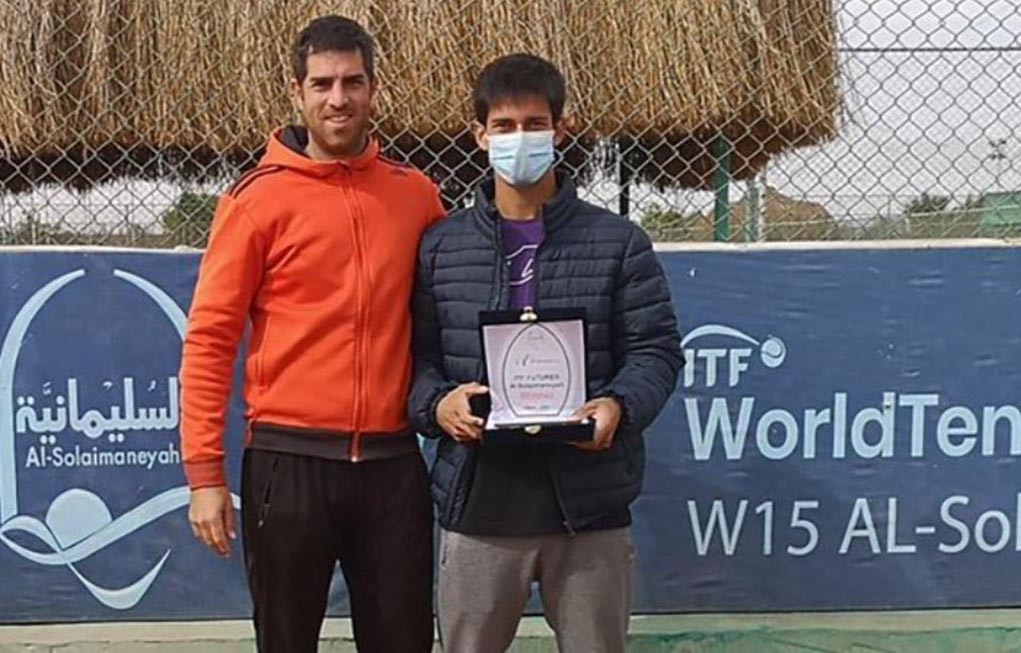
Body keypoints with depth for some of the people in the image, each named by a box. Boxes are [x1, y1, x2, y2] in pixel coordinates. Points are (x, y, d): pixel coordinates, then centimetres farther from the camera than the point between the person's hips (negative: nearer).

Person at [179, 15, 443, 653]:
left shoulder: (416, 193, 5)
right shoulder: (259, 197, -5)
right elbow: (210, 339, -5)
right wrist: (205, 470, -10)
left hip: (392, 461, 3)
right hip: (290, 461, -2)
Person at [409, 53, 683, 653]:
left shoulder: (618, 243, 3)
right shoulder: (440, 247, 6)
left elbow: (656, 349, 2)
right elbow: (416, 355, 6)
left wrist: (620, 406, -17)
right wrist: (436, 403, -14)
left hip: (590, 505, 0)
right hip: (478, 504, 1)